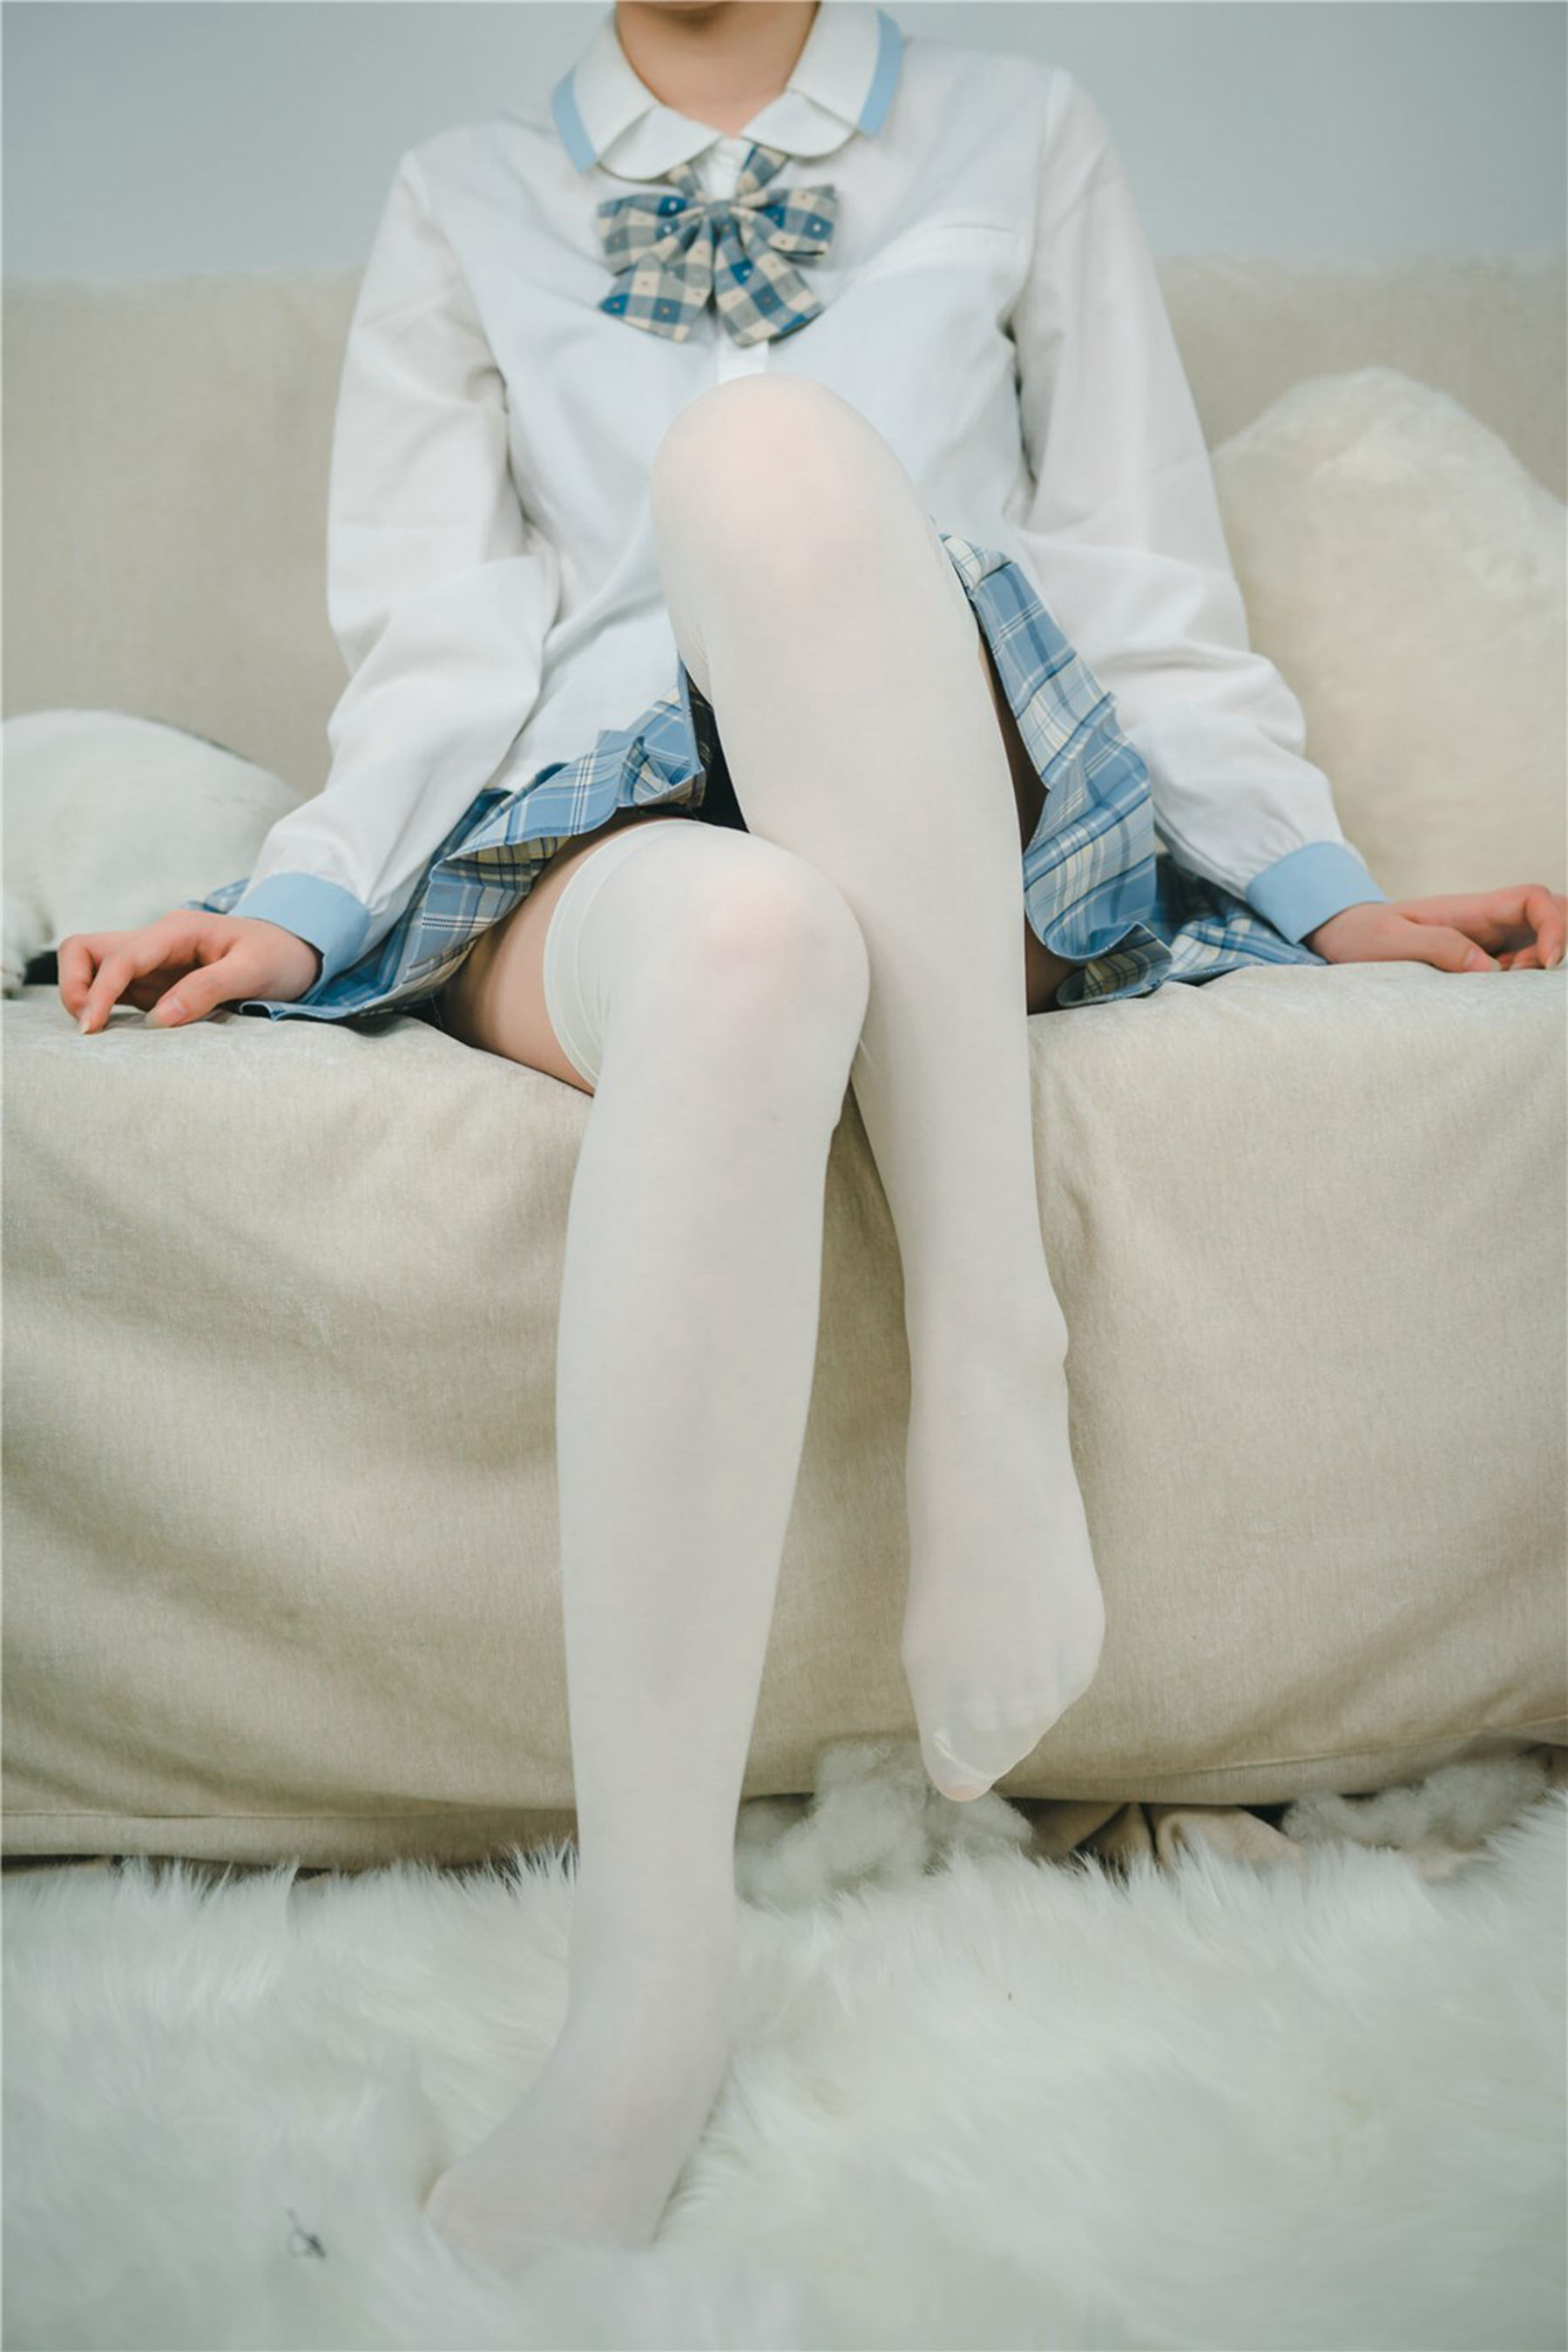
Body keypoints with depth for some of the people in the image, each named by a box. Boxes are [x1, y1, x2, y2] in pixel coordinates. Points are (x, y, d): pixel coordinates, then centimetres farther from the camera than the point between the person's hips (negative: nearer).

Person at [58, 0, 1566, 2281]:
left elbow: (1143, 579, 14)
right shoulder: (465, 200, 22)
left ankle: (989, 1364, -32)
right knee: (740, 933, -39)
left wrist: (1329, 891, 1)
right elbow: (437, 639, 12)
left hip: (977, 851, 0)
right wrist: (303, 906, -6)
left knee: (766, 443, -31)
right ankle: (649, 1989, -41)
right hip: (607, 839, 0)